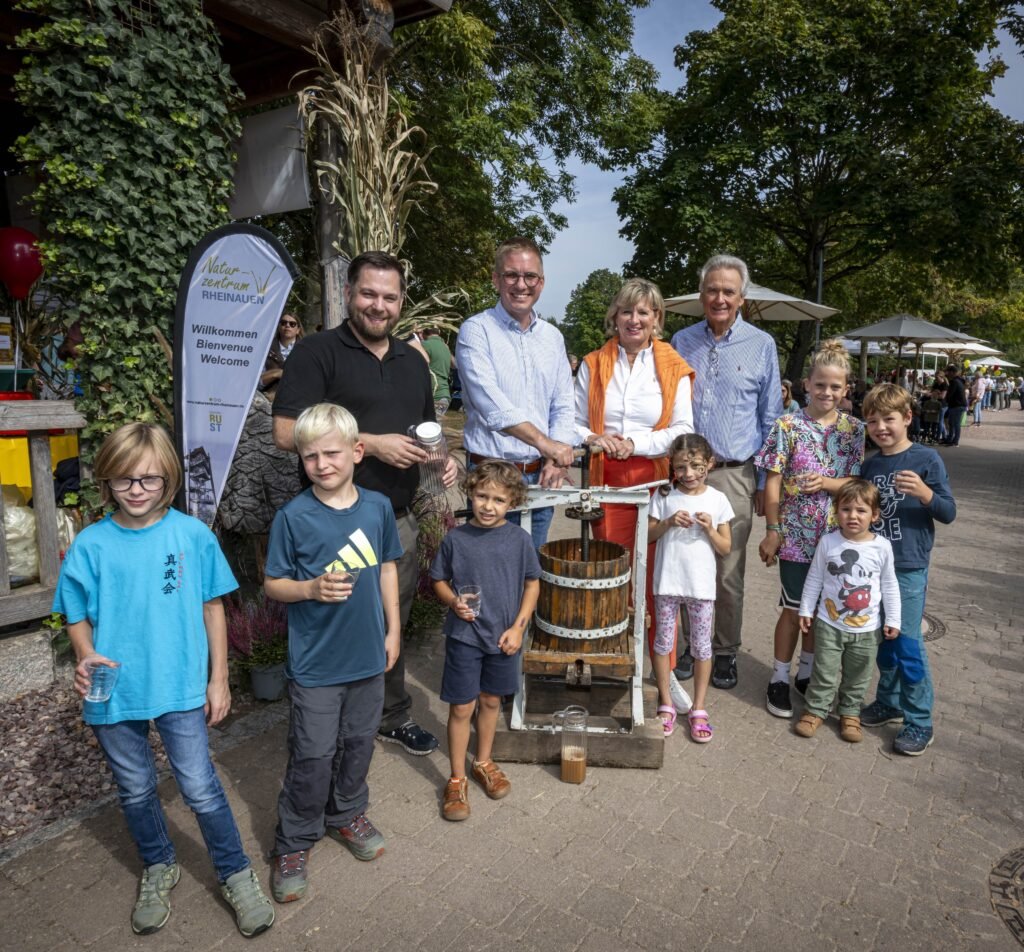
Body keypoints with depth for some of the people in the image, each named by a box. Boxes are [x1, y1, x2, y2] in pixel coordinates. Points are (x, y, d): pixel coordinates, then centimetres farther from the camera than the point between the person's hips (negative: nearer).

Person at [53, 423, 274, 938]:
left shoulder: (192, 534, -10)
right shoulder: (90, 545, -8)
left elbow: (211, 606, -2)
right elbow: (78, 616, 1)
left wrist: (219, 678, 1)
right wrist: (86, 657, -20)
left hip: (180, 686, -2)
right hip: (114, 692, 2)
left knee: (200, 788, 4)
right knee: (136, 790, 20)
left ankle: (237, 875, 26)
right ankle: (159, 868, 45)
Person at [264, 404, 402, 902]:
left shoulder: (378, 507, -3)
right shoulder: (293, 517, -13)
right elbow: (272, 583, -5)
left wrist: (393, 629, 8)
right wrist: (312, 588, -25)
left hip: (368, 654, 4)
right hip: (314, 661, -3)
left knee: (359, 742, 19)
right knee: (313, 756, 5)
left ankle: (347, 814, 44)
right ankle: (294, 842, 28)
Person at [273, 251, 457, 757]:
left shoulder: (412, 361, 14)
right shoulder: (317, 351, -7)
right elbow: (286, 431, -16)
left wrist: (441, 459, 1)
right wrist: (372, 444, -18)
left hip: (400, 521, 6)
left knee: (393, 626, 19)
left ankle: (394, 716, 39)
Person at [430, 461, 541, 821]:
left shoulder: (518, 539, -7)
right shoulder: (456, 539, -9)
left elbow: (532, 583, 2)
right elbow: (439, 580, 2)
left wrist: (518, 626, -5)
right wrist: (453, 601, -18)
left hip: (503, 637, 2)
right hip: (464, 636, -1)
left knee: (491, 701, 19)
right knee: (461, 708, 5)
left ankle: (483, 763, 41)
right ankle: (457, 779, 23)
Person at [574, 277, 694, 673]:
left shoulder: (673, 367, 5)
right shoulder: (593, 364, 10)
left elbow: (683, 429, 0)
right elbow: (575, 423, 11)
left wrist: (637, 443, -14)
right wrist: (593, 439, -11)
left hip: (657, 481, -1)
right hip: (607, 482, 1)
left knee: (658, 579, -1)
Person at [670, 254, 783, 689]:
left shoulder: (761, 345, 3)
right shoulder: (681, 341, 8)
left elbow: (770, 418, 5)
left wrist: (766, 481, 1)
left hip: (733, 475, -2)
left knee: (729, 572, 5)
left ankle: (725, 653, 22)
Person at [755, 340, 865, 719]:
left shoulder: (855, 429, 1)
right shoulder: (788, 427, -7)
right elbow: (773, 482, -6)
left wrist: (827, 482, -19)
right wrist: (772, 531, -9)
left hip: (837, 536, 3)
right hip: (797, 535, -3)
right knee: (794, 610, 6)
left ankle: (807, 671, 34)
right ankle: (779, 678, 22)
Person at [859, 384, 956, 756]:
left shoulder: (926, 459, -8)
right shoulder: (870, 465, 7)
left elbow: (949, 513, -10)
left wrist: (924, 493, -27)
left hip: (909, 569, -5)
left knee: (907, 644, -1)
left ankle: (920, 722, 13)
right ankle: (889, 702, 33)